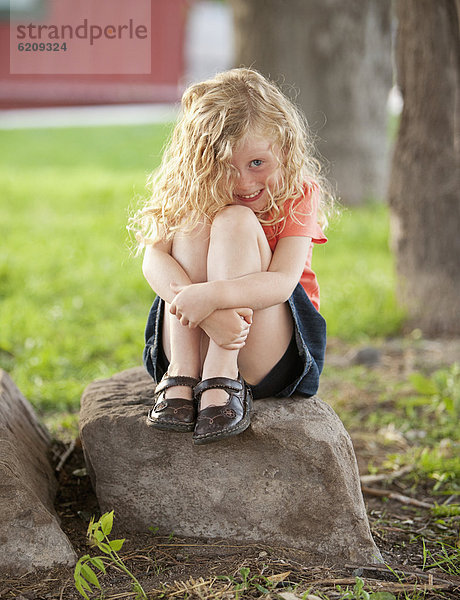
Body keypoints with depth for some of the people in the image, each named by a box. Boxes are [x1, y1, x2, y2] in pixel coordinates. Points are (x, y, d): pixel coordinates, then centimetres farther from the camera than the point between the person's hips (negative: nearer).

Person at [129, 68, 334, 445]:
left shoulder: (298, 195, -6)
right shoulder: (196, 193, -1)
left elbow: (283, 282, -21)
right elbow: (154, 259, -18)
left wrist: (212, 296, -39)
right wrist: (208, 313, -36)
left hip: (268, 357, -2)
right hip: (191, 342, 2)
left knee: (235, 220, -22)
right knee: (194, 222, -21)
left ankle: (222, 380, -31)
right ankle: (181, 375, -27)